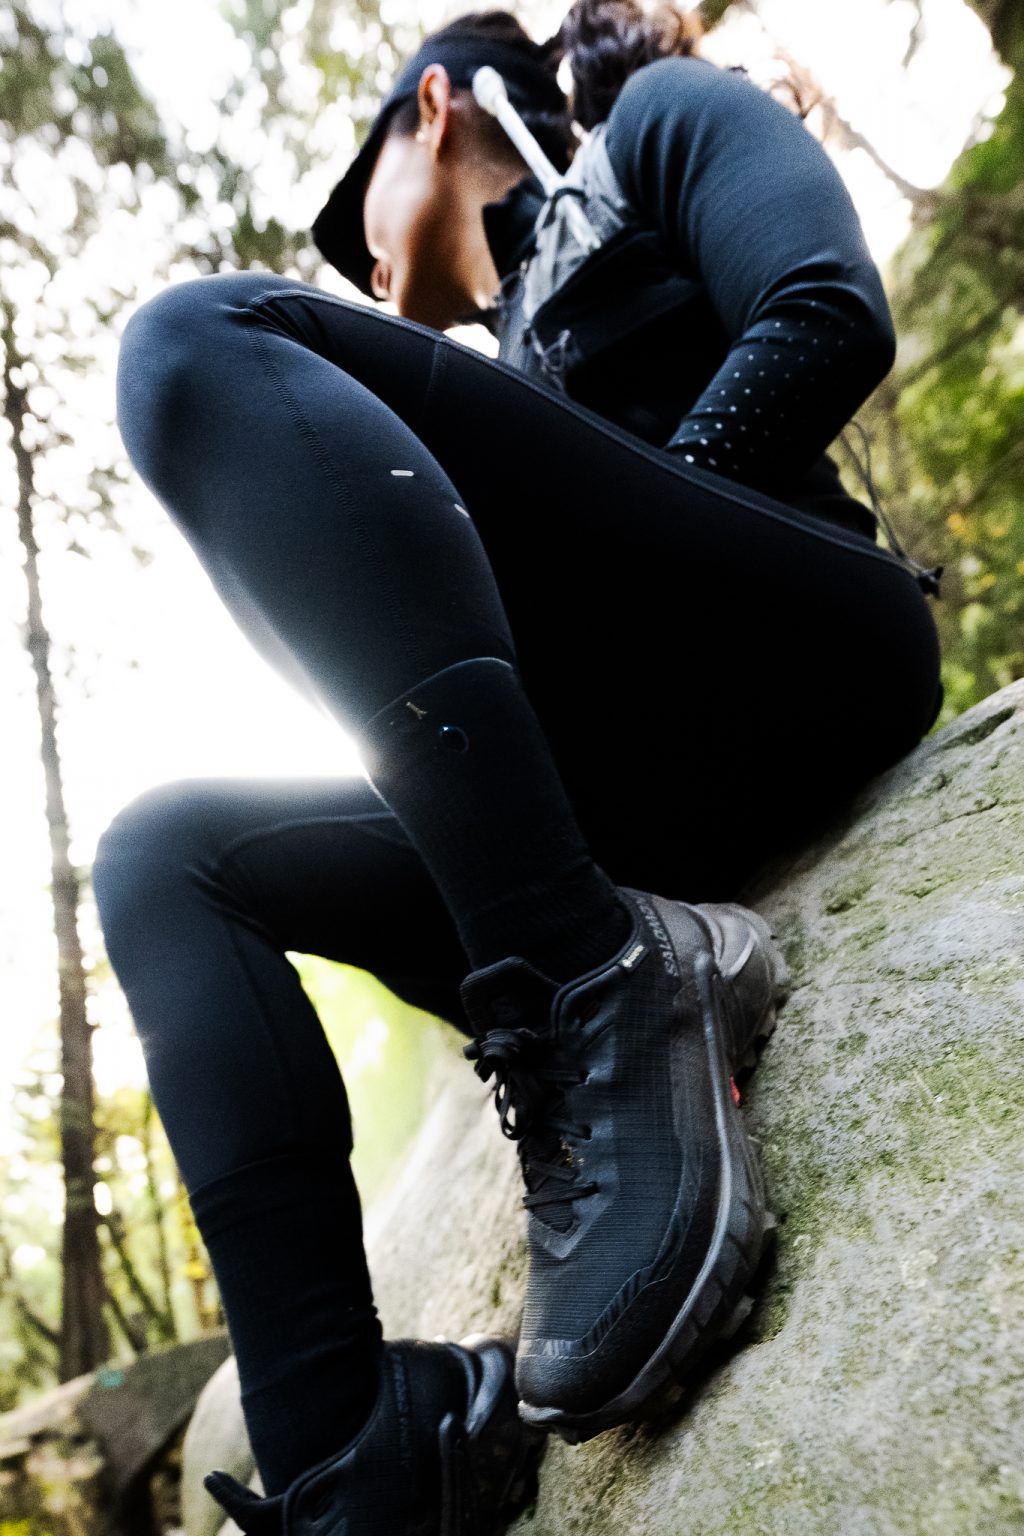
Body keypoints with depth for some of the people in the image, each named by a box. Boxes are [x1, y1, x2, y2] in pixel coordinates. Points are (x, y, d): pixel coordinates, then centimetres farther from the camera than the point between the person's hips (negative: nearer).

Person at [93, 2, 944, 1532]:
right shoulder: (513, 355, 35)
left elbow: (830, 318, -1)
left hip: (805, 656, -7)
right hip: (660, 802, 7)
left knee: (210, 337, -14)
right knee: (167, 854, 3)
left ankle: (601, 986, -28)